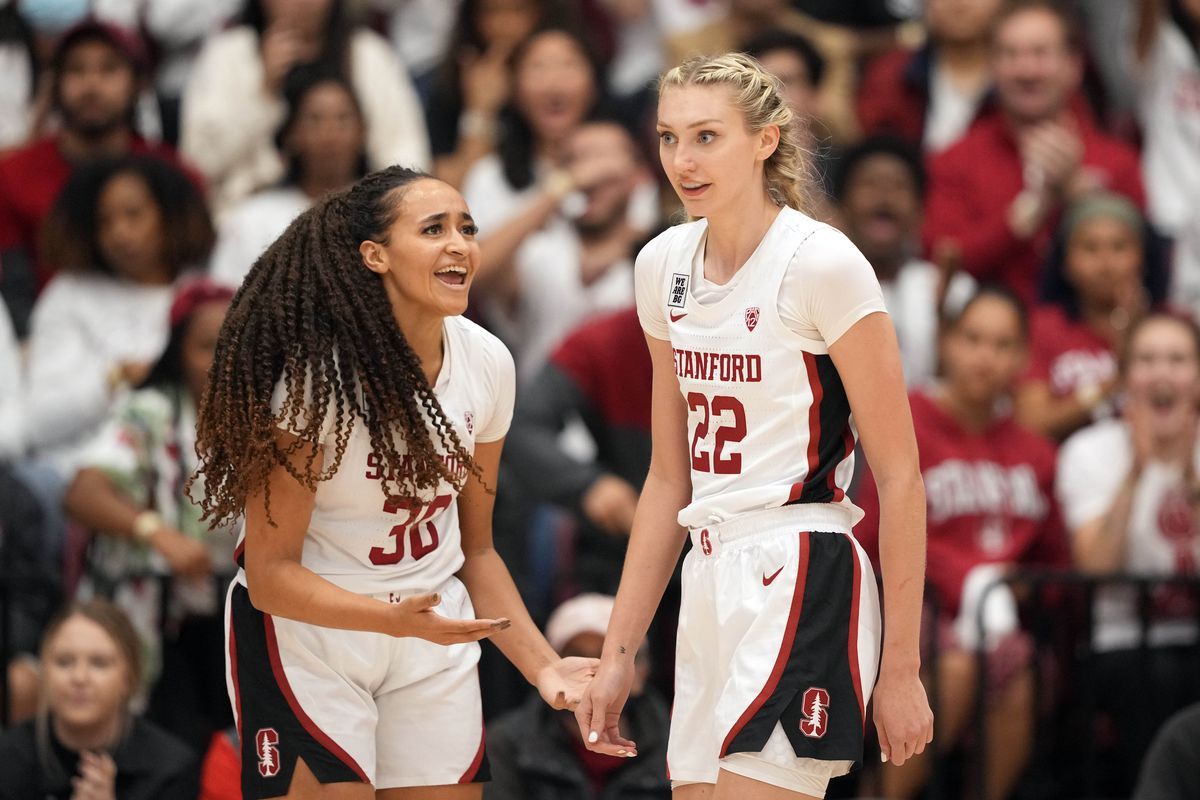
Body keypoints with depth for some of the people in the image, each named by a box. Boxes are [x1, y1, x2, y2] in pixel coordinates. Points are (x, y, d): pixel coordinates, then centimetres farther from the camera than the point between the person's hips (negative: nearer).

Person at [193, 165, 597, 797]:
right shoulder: (317, 373, -20)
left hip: (432, 629, 5)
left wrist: (541, 664, -1)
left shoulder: (487, 362, -4)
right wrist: (397, 619, -32)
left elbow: (475, 548, 9)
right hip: (304, 632, -5)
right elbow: (271, 574, -19)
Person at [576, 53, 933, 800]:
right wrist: (619, 652, 14)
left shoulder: (821, 262, -12)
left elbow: (900, 477, -11)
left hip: (803, 589, -7)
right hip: (711, 589, 7)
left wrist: (900, 669, -13)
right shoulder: (664, 264, 9)